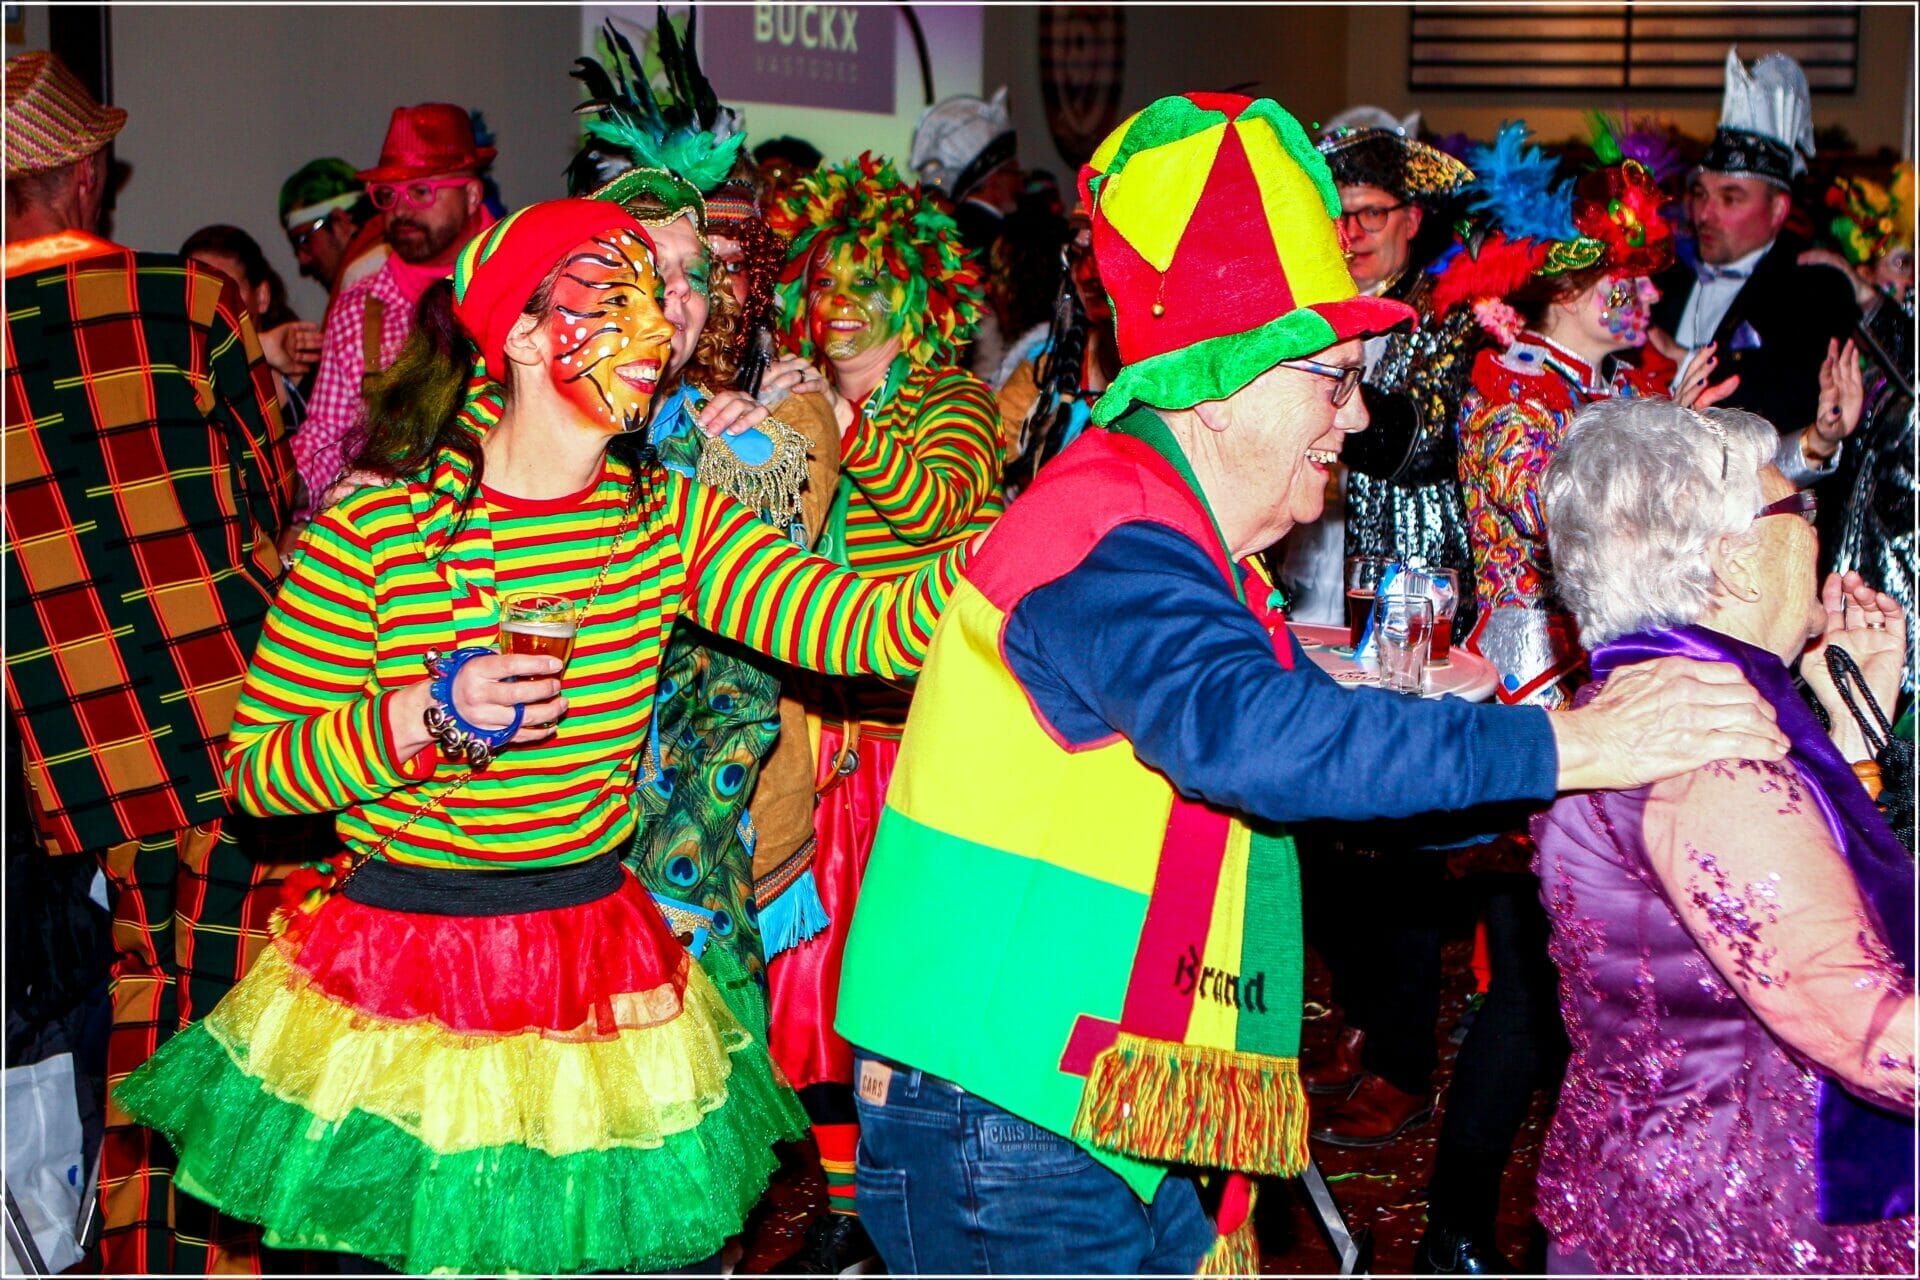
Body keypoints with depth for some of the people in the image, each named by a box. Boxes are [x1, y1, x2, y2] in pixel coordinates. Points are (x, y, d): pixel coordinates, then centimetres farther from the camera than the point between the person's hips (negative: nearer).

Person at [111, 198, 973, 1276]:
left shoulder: (669, 518, -1)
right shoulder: (379, 523, -11)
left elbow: (863, 628, -13)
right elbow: (255, 771, -8)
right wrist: (427, 716, -22)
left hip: (603, 971, 3)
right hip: (396, 974, -3)